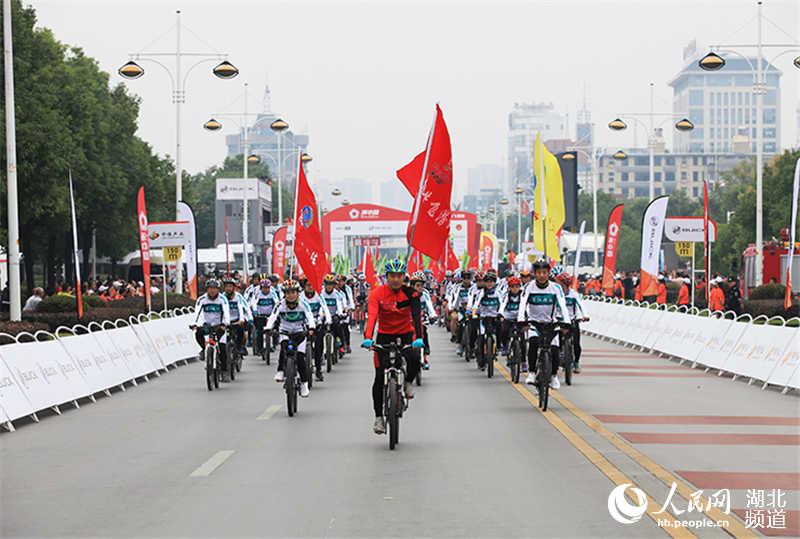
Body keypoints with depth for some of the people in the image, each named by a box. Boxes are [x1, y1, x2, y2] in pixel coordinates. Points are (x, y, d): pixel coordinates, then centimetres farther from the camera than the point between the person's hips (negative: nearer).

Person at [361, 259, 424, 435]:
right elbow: (372, 316, -28)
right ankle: (379, 417, 3)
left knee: (414, 360, -29)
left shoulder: (410, 293, -13)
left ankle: (408, 382, 5)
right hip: (384, 335, 0)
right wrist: (368, 338, -44)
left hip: (405, 334, 0)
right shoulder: (377, 294, -16)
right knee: (380, 378, -6)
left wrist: (419, 338, -40)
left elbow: (417, 316, -24)